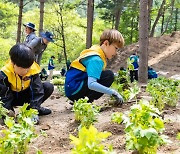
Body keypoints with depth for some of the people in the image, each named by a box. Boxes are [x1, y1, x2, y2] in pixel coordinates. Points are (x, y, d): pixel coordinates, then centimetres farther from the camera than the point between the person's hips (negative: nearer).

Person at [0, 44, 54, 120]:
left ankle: (31, 108, -2)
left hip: (27, 95, 2)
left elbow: (37, 91, -22)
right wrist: (9, 111, -36)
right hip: (12, 97, -2)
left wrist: (34, 109, -32)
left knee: (48, 87, -17)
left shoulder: (33, 70, -23)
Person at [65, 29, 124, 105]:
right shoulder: (96, 59, -19)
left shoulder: (97, 53, 11)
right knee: (109, 75, -16)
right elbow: (91, 84, -31)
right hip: (74, 90, -10)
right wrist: (113, 92, -26)